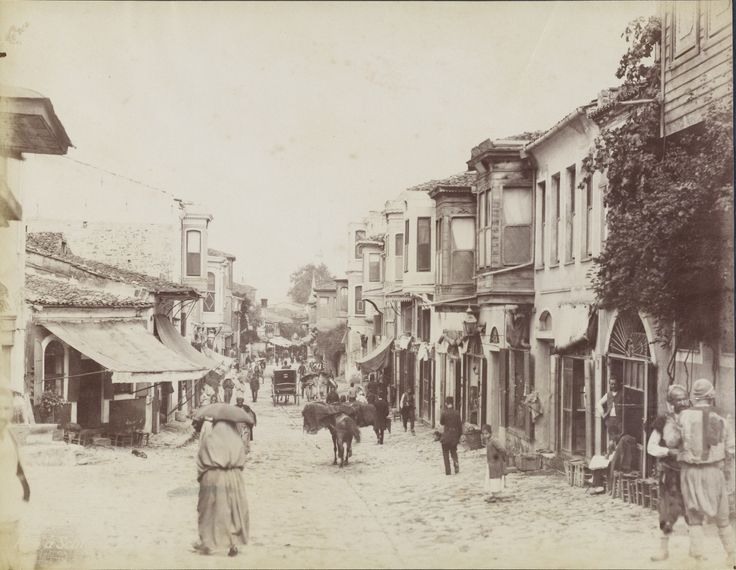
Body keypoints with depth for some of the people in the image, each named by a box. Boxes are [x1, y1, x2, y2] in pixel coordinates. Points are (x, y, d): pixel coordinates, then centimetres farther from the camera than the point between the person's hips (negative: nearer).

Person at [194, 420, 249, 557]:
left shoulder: (207, 440, -1)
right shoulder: (237, 441, 1)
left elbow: (200, 462, -1)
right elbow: (241, 462, 0)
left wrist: (201, 477, 11)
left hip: (212, 479, -1)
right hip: (233, 479, 1)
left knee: (210, 511, 10)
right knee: (234, 511, 10)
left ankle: (207, 543, 14)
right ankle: (234, 544, 8)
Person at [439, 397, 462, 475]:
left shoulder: (444, 412, -13)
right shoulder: (457, 413, -5)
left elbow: (441, 423, 3)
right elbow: (460, 424, 0)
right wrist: (459, 435, 11)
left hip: (446, 435, -3)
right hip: (454, 435, 3)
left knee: (446, 454, 9)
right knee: (454, 451, 22)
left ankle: (448, 471, 5)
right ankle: (456, 462, -5)